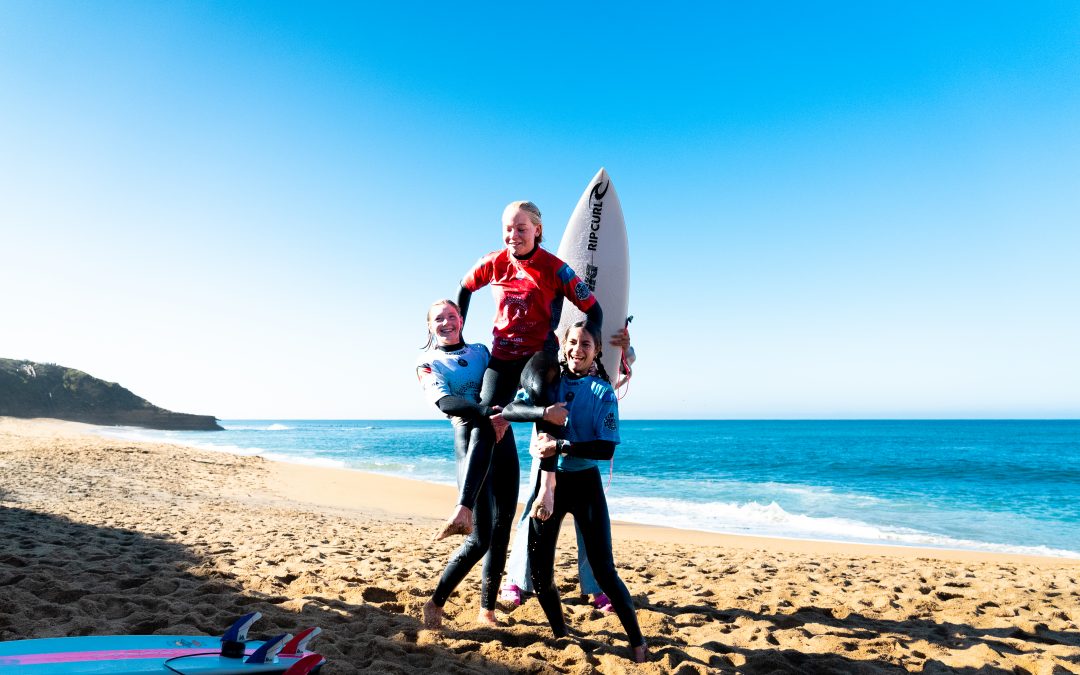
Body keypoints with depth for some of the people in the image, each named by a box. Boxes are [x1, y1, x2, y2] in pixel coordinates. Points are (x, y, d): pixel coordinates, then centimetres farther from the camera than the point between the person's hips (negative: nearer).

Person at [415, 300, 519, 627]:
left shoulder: (481, 351, 16)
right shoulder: (427, 363, 4)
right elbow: (445, 402, -14)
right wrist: (488, 412, -30)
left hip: (503, 439, 5)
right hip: (470, 438, -4)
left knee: (500, 532, 6)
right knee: (480, 538, -10)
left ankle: (487, 609, 20)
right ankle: (435, 603, 9)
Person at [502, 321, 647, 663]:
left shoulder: (602, 392, -5)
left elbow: (606, 448, -15)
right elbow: (509, 410, -14)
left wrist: (559, 447, -24)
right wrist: (543, 411, -31)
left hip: (585, 483, -2)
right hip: (548, 481, 2)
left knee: (603, 570, -3)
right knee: (539, 570, 6)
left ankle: (638, 643, 15)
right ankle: (560, 635, 30)